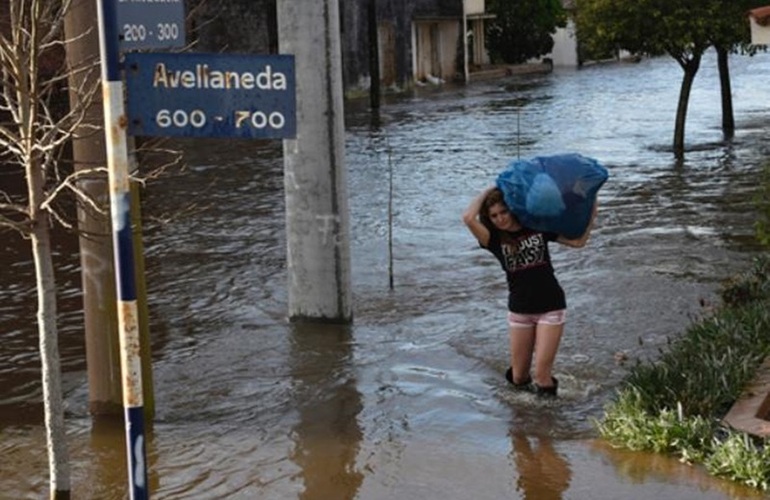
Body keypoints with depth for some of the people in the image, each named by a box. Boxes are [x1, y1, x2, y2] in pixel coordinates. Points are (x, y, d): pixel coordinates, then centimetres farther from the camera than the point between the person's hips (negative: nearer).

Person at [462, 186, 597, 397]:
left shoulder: (538, 227, -1)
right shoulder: (494, 239, -4)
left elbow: (578, 241, 1)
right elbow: (468, 218, -22)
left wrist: (591, 215, -8)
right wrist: (488, 191, -11)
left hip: (551, 306, -2)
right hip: (519, 310, 2)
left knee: (541, 375, -9)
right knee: (518, 378, 8)